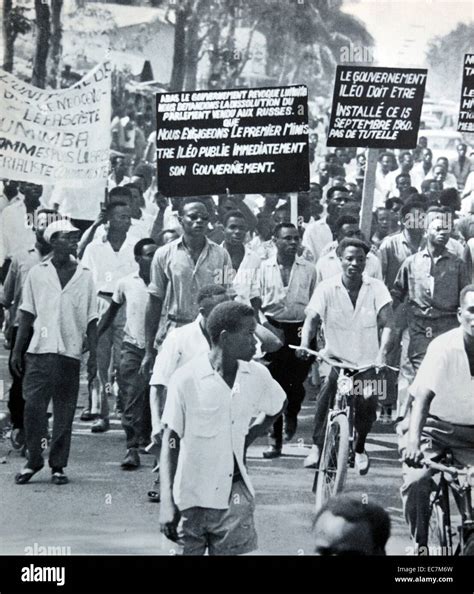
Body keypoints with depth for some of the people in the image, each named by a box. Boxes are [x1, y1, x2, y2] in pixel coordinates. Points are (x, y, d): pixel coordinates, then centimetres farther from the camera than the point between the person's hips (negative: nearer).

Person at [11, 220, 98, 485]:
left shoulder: (85, 276, 7)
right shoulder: (38, 273, 7)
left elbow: (91, 321, 8)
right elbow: (27, 315, 9)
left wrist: (94, 356, 1)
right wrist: (17, 351, 4)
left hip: (71, 354, 0)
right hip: (39, 352, 0)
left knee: (65, 413, 2)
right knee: (33, 407, -7)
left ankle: (58, 466, 10)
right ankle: (34, 460, 8)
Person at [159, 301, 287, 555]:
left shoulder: (257, 376, 0)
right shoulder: (186, 379, -12)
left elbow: (277, 407, 23)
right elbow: (170, 442, -9)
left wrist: (247, 439, 9)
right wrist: (166, 503, -14)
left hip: (234, 495, 3)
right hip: (191, 497, -3)